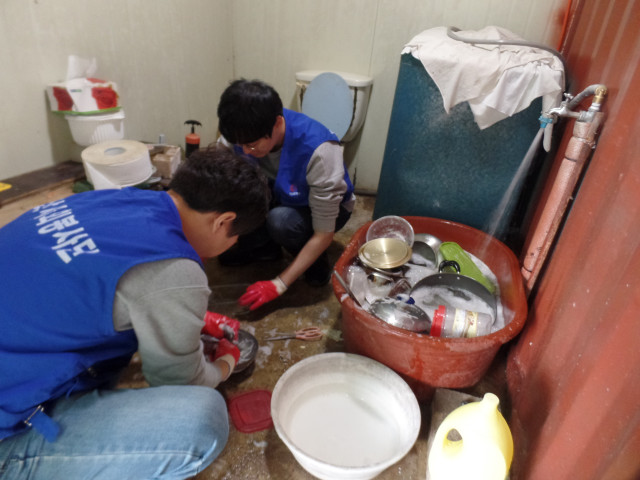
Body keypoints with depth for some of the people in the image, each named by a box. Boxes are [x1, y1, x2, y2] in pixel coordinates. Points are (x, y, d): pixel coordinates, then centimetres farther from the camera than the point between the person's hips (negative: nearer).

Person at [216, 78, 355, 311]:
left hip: (326, 208, -4)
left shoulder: (318, 150, -36)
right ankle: (262, 247, 3)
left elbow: (324, 234, -31)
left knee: (280, 220, -36)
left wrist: (279, 285, -30)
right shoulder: (242, 133, -23)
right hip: (277, 197, 4)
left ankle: (317, 260, -5)